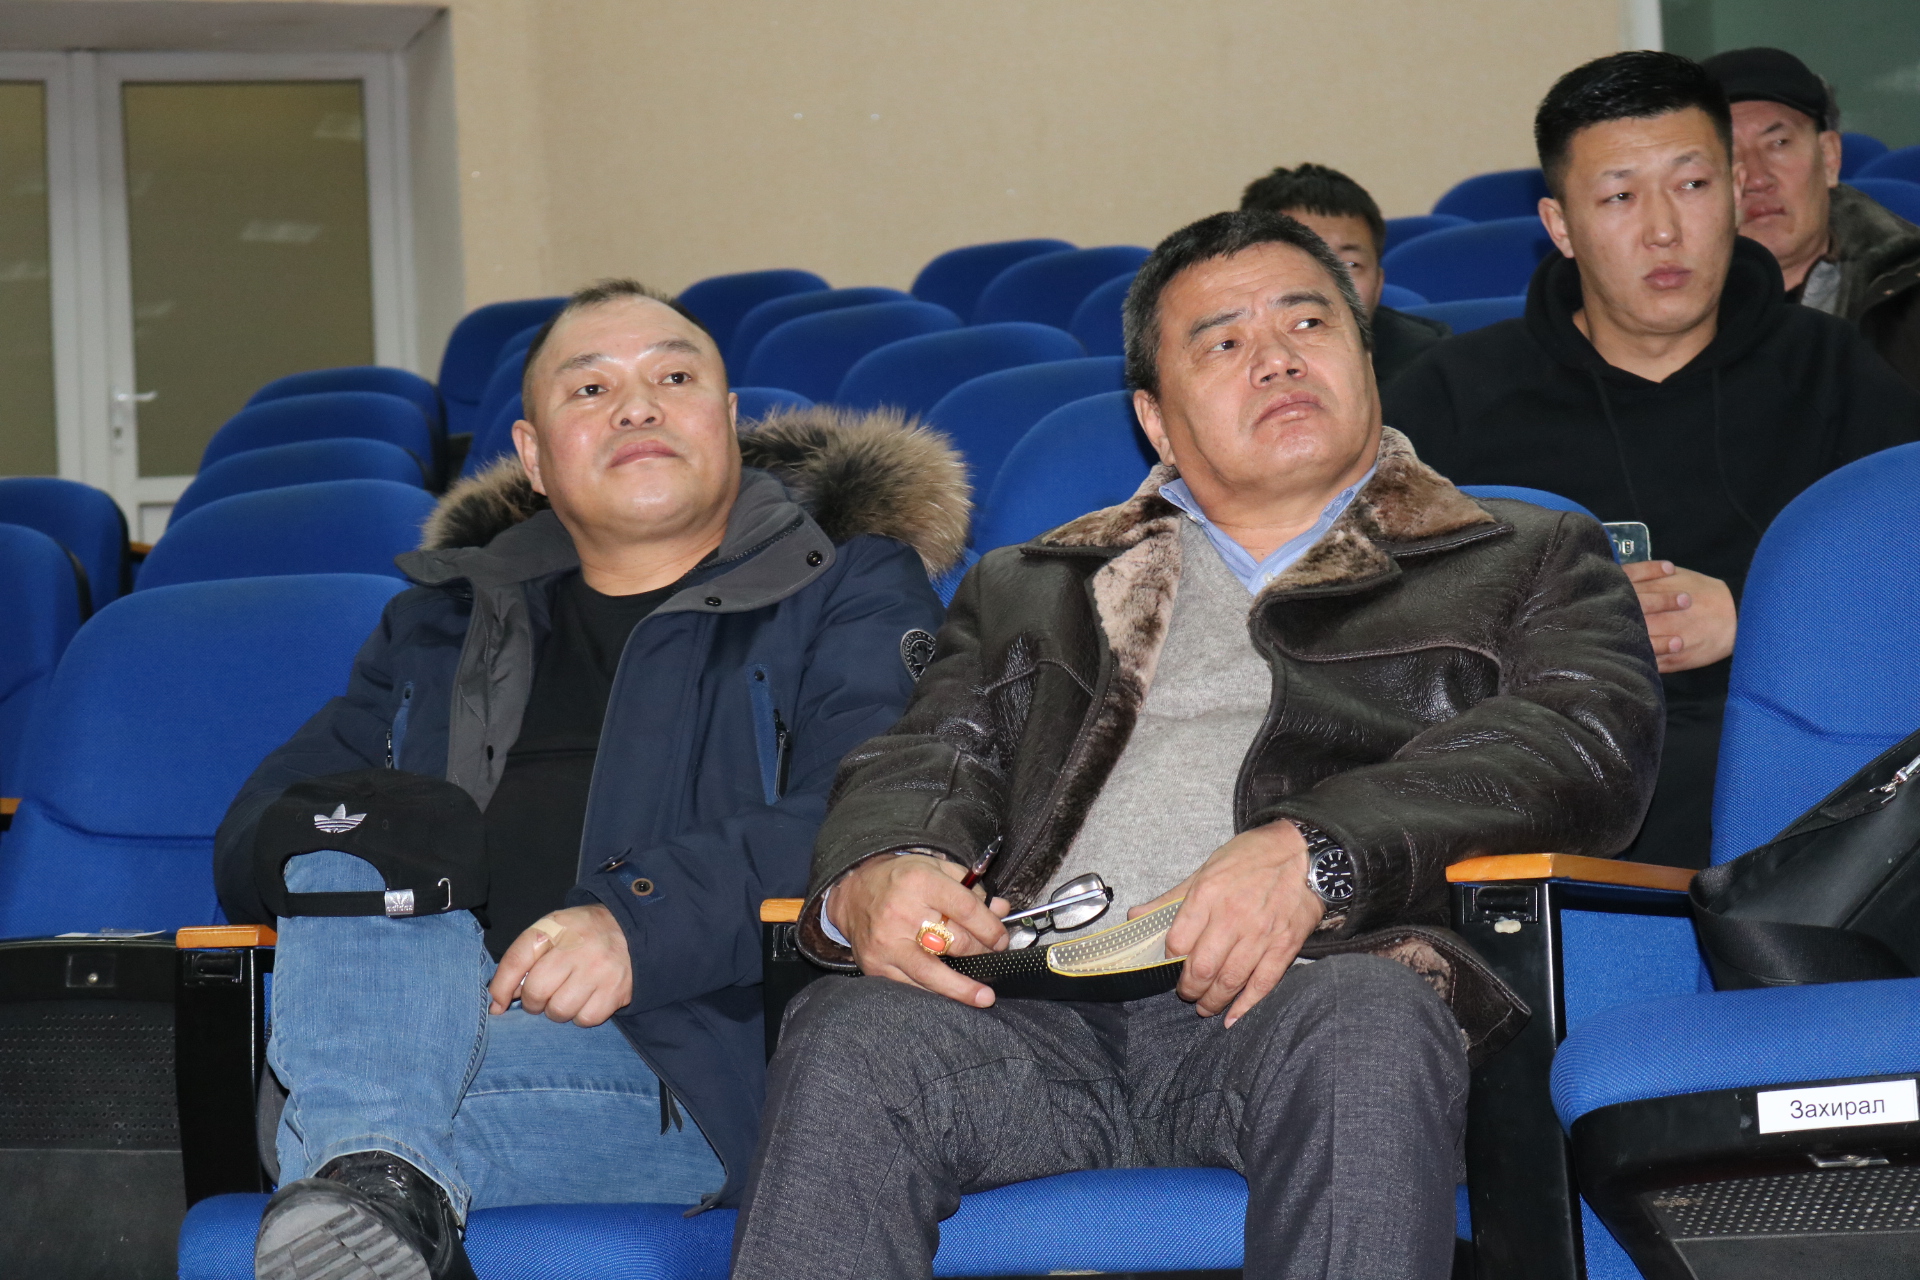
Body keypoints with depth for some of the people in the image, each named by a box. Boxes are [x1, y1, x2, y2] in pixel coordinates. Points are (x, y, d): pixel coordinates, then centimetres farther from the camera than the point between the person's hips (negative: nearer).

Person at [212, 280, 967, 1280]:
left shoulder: (854, 590, 16)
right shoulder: (444, 620, 30)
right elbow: (256, 829, 22)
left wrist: (644, 923, -22)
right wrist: (342, 829, -6)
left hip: (688, 1057, -4)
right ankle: (381, 1186, -52)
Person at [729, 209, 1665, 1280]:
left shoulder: (1527, 562, 23)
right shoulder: (1032, 590, 33)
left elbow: (1589, 743, 3)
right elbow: (928, 761, 20)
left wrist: (1313, 850, -15)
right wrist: (871, 876, -8)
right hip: (1037, 1010, 2)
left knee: (1368, 1028, -39)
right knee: (850, 1039, -31)